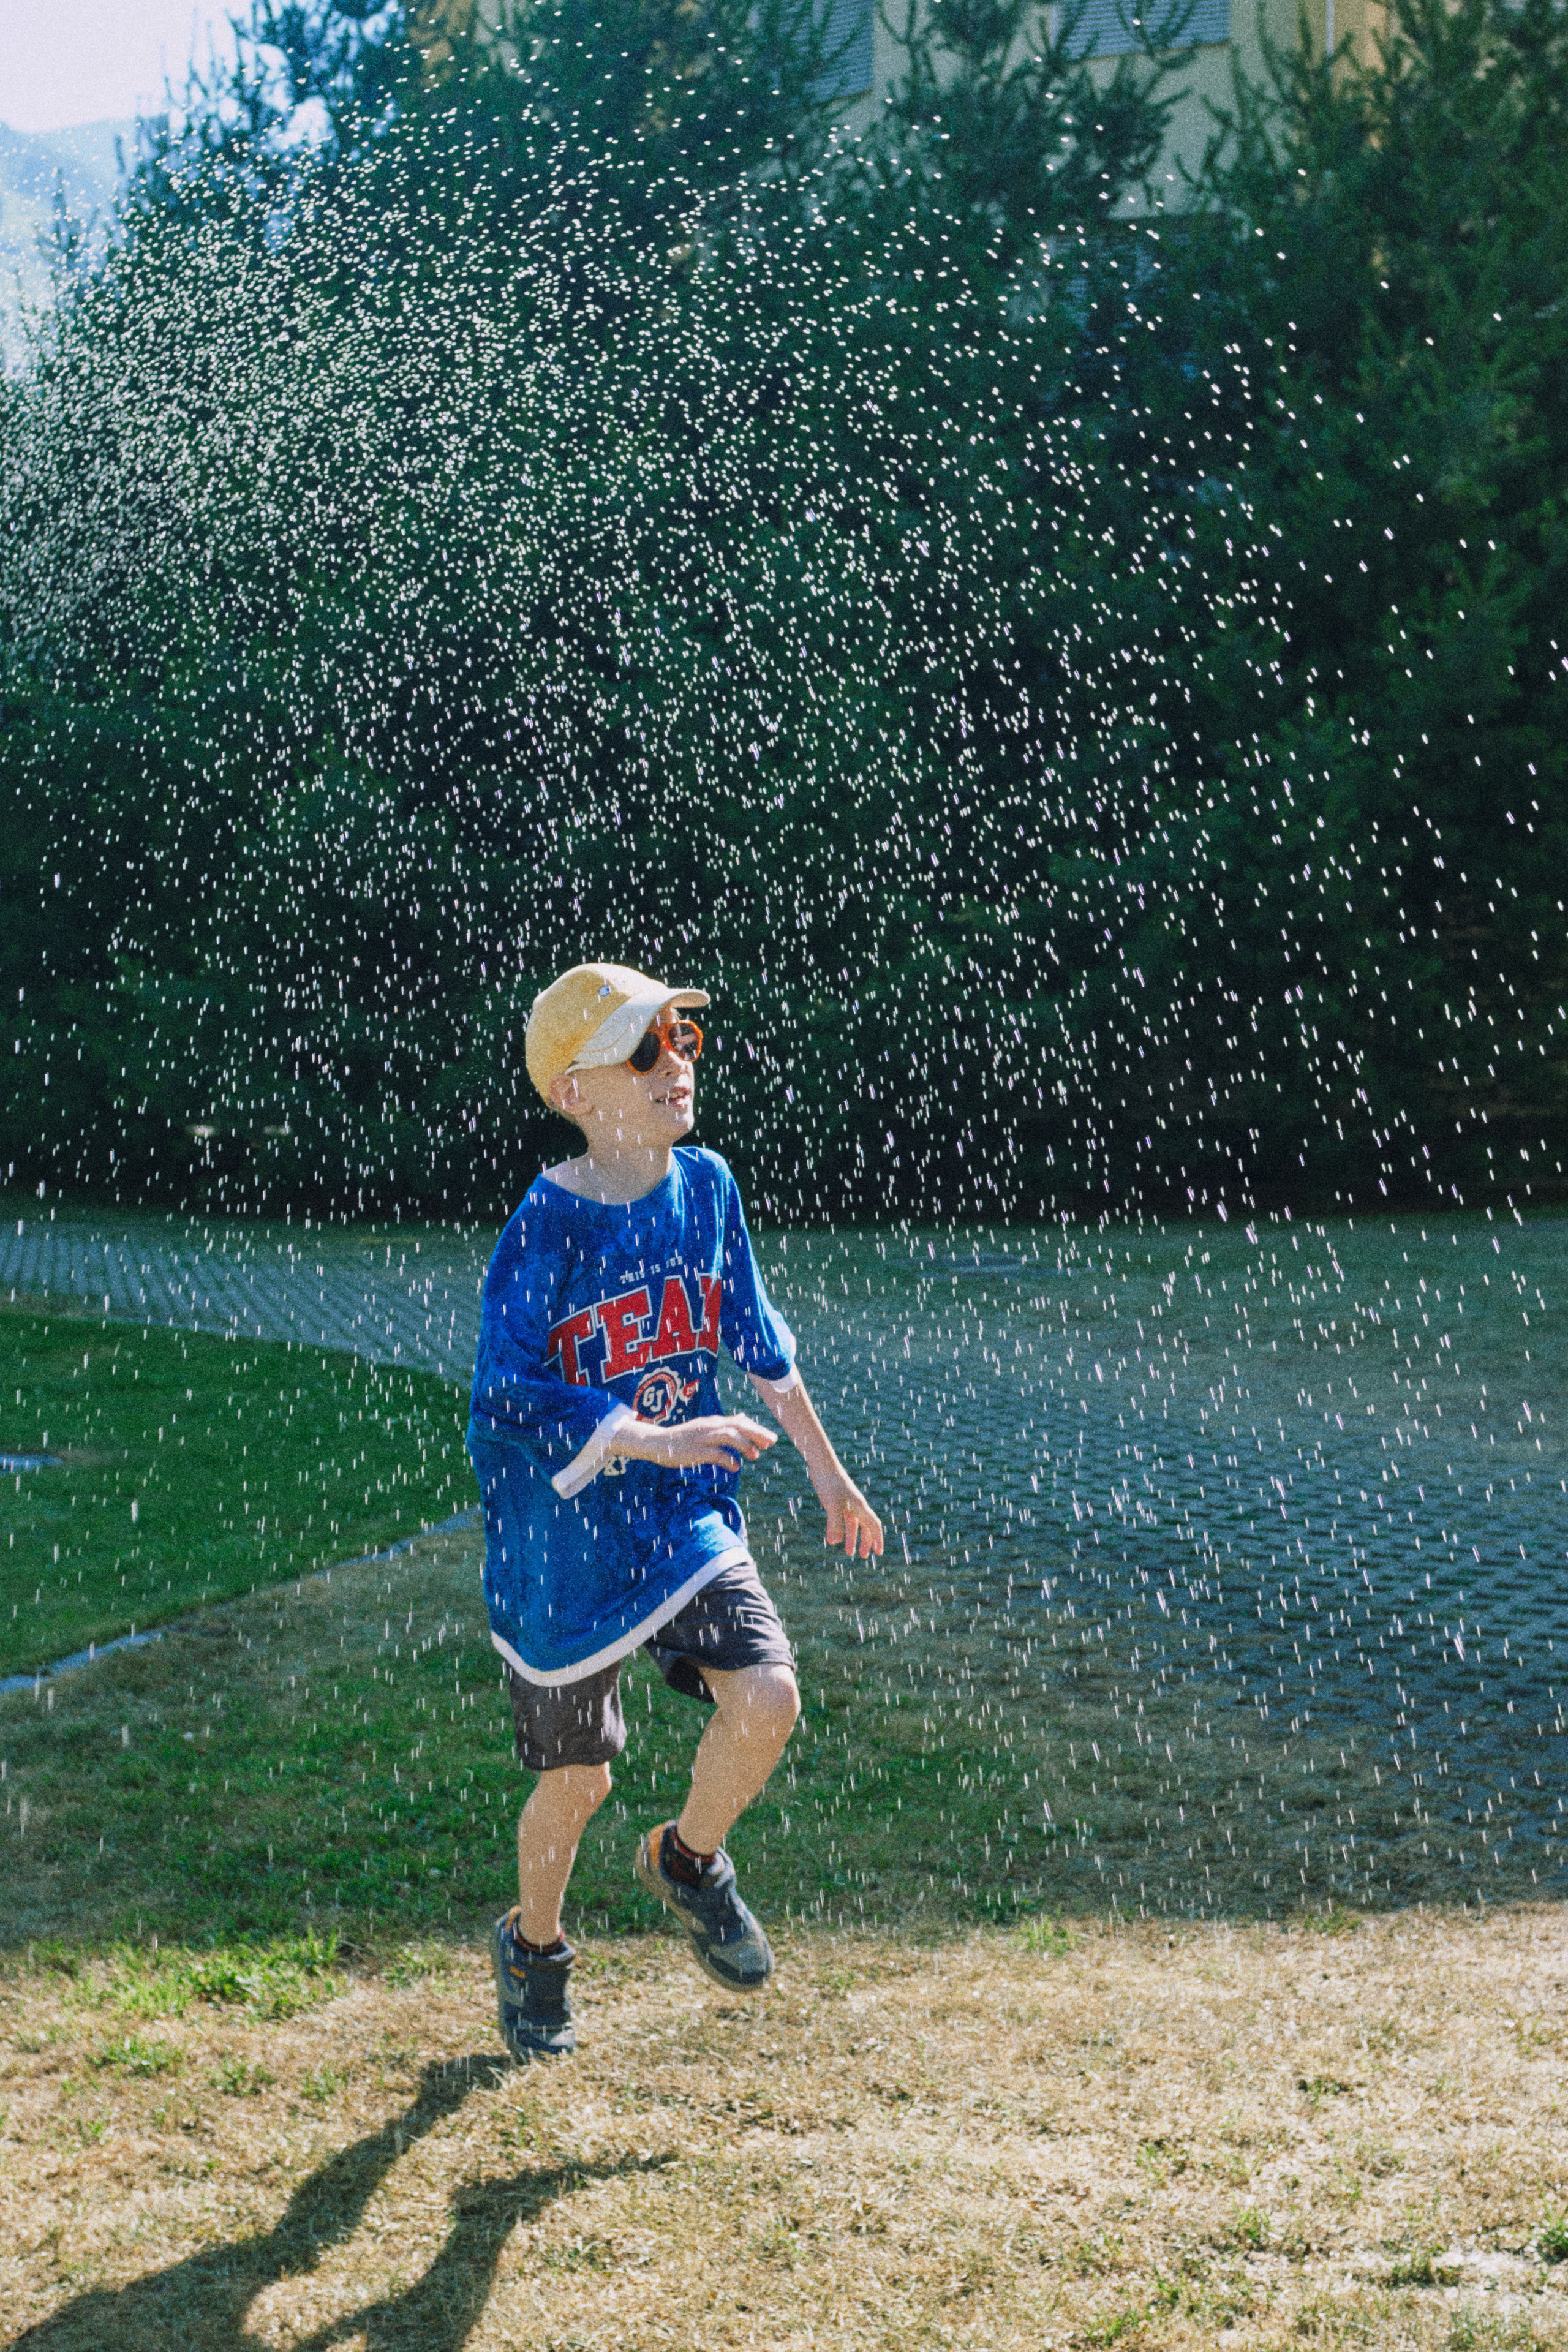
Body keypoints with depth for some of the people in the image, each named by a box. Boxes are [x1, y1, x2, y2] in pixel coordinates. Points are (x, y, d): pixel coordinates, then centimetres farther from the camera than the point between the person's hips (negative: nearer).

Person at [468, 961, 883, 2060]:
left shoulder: (707, 1186, -1)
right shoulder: (548, 1226, -17)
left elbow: (760, 1343, 13)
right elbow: (510, 1393, -22)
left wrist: (830, 1474, 19)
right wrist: (657, 1441, -33)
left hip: (686, 1519, 4)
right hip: (565, 1538, -4)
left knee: (767, 1700, -17)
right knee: (579, 1776, 10)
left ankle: (688, 1860, 15)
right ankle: (535, 1949, 41)